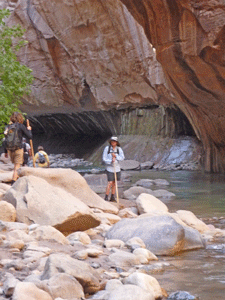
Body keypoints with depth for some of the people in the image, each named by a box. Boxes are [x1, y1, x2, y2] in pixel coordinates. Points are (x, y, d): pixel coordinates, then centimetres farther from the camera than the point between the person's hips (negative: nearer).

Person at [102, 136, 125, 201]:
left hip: (117, 168, 4)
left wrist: (116, 156, -18)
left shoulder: (119, 149, 2)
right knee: (110, 183, -12)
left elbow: (122, 157, -3)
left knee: (114, 183, 9)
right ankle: (106, 197, -6)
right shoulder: (107, 148, -6)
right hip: (109, 168, -4)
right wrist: (111, 161, -21)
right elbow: (104, 159, -6)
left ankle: (112, 197, 18)